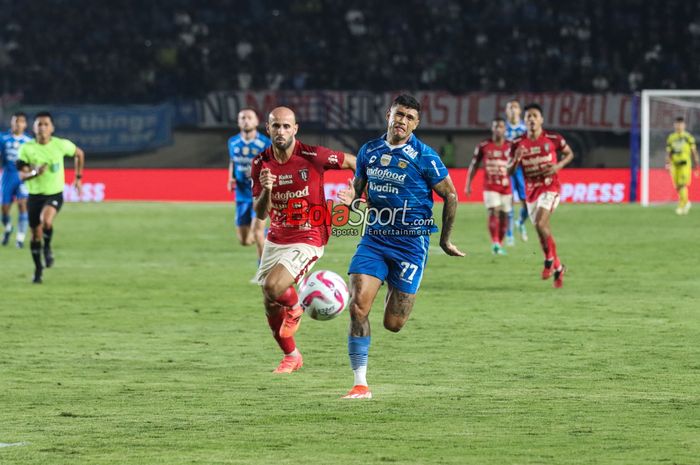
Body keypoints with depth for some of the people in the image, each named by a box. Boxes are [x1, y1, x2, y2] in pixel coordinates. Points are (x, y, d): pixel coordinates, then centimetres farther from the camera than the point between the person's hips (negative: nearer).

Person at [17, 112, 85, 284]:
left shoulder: (61, 145, -9)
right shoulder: (27, 148, -10)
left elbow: (79, 154, 11)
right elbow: (21, 175, -10)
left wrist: (78, 178, 13)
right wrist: (34, 172, -30)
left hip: (55, 194, -2)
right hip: (34, 195, 2)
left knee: (46, 221, -31)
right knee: (35, 235, 9)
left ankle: (47, 247, 0)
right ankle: (38, 270, 29)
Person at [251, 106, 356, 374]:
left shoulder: (313, 156, -15)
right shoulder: (261, 163, -4)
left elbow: (352, 162, 1)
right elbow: (260, 213, -5)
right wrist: (266, 190, -24)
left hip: (307, 239, -5)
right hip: (276, 239, 5)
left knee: (273, 287, -25)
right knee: (270, 306, 9)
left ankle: (295, 309, 11)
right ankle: (291, 356, 32)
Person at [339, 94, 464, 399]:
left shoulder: (423, 157, -8)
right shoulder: (368, 151, 5)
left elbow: (450, 196, 1)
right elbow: (358, 188, 18)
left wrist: (445, 240, 7)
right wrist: (351, 199, -7)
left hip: (411, 244, -3)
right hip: (374, 238, 3)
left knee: (392, 324, -2)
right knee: (358, 304, -17)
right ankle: (360, 384, -11)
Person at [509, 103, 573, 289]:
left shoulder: (553, 138, -6)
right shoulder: (519, 143, 0)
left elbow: (569, 153, 10)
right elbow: (509, 172, 3)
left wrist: (558, 166, -9)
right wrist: (516, 159, -19)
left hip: (549, 188, -4)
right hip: (531, 191, 4)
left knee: (540, 224, -25)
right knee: (543, 232, 9)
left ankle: (550, 259, -2)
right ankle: (558, 268, 26)